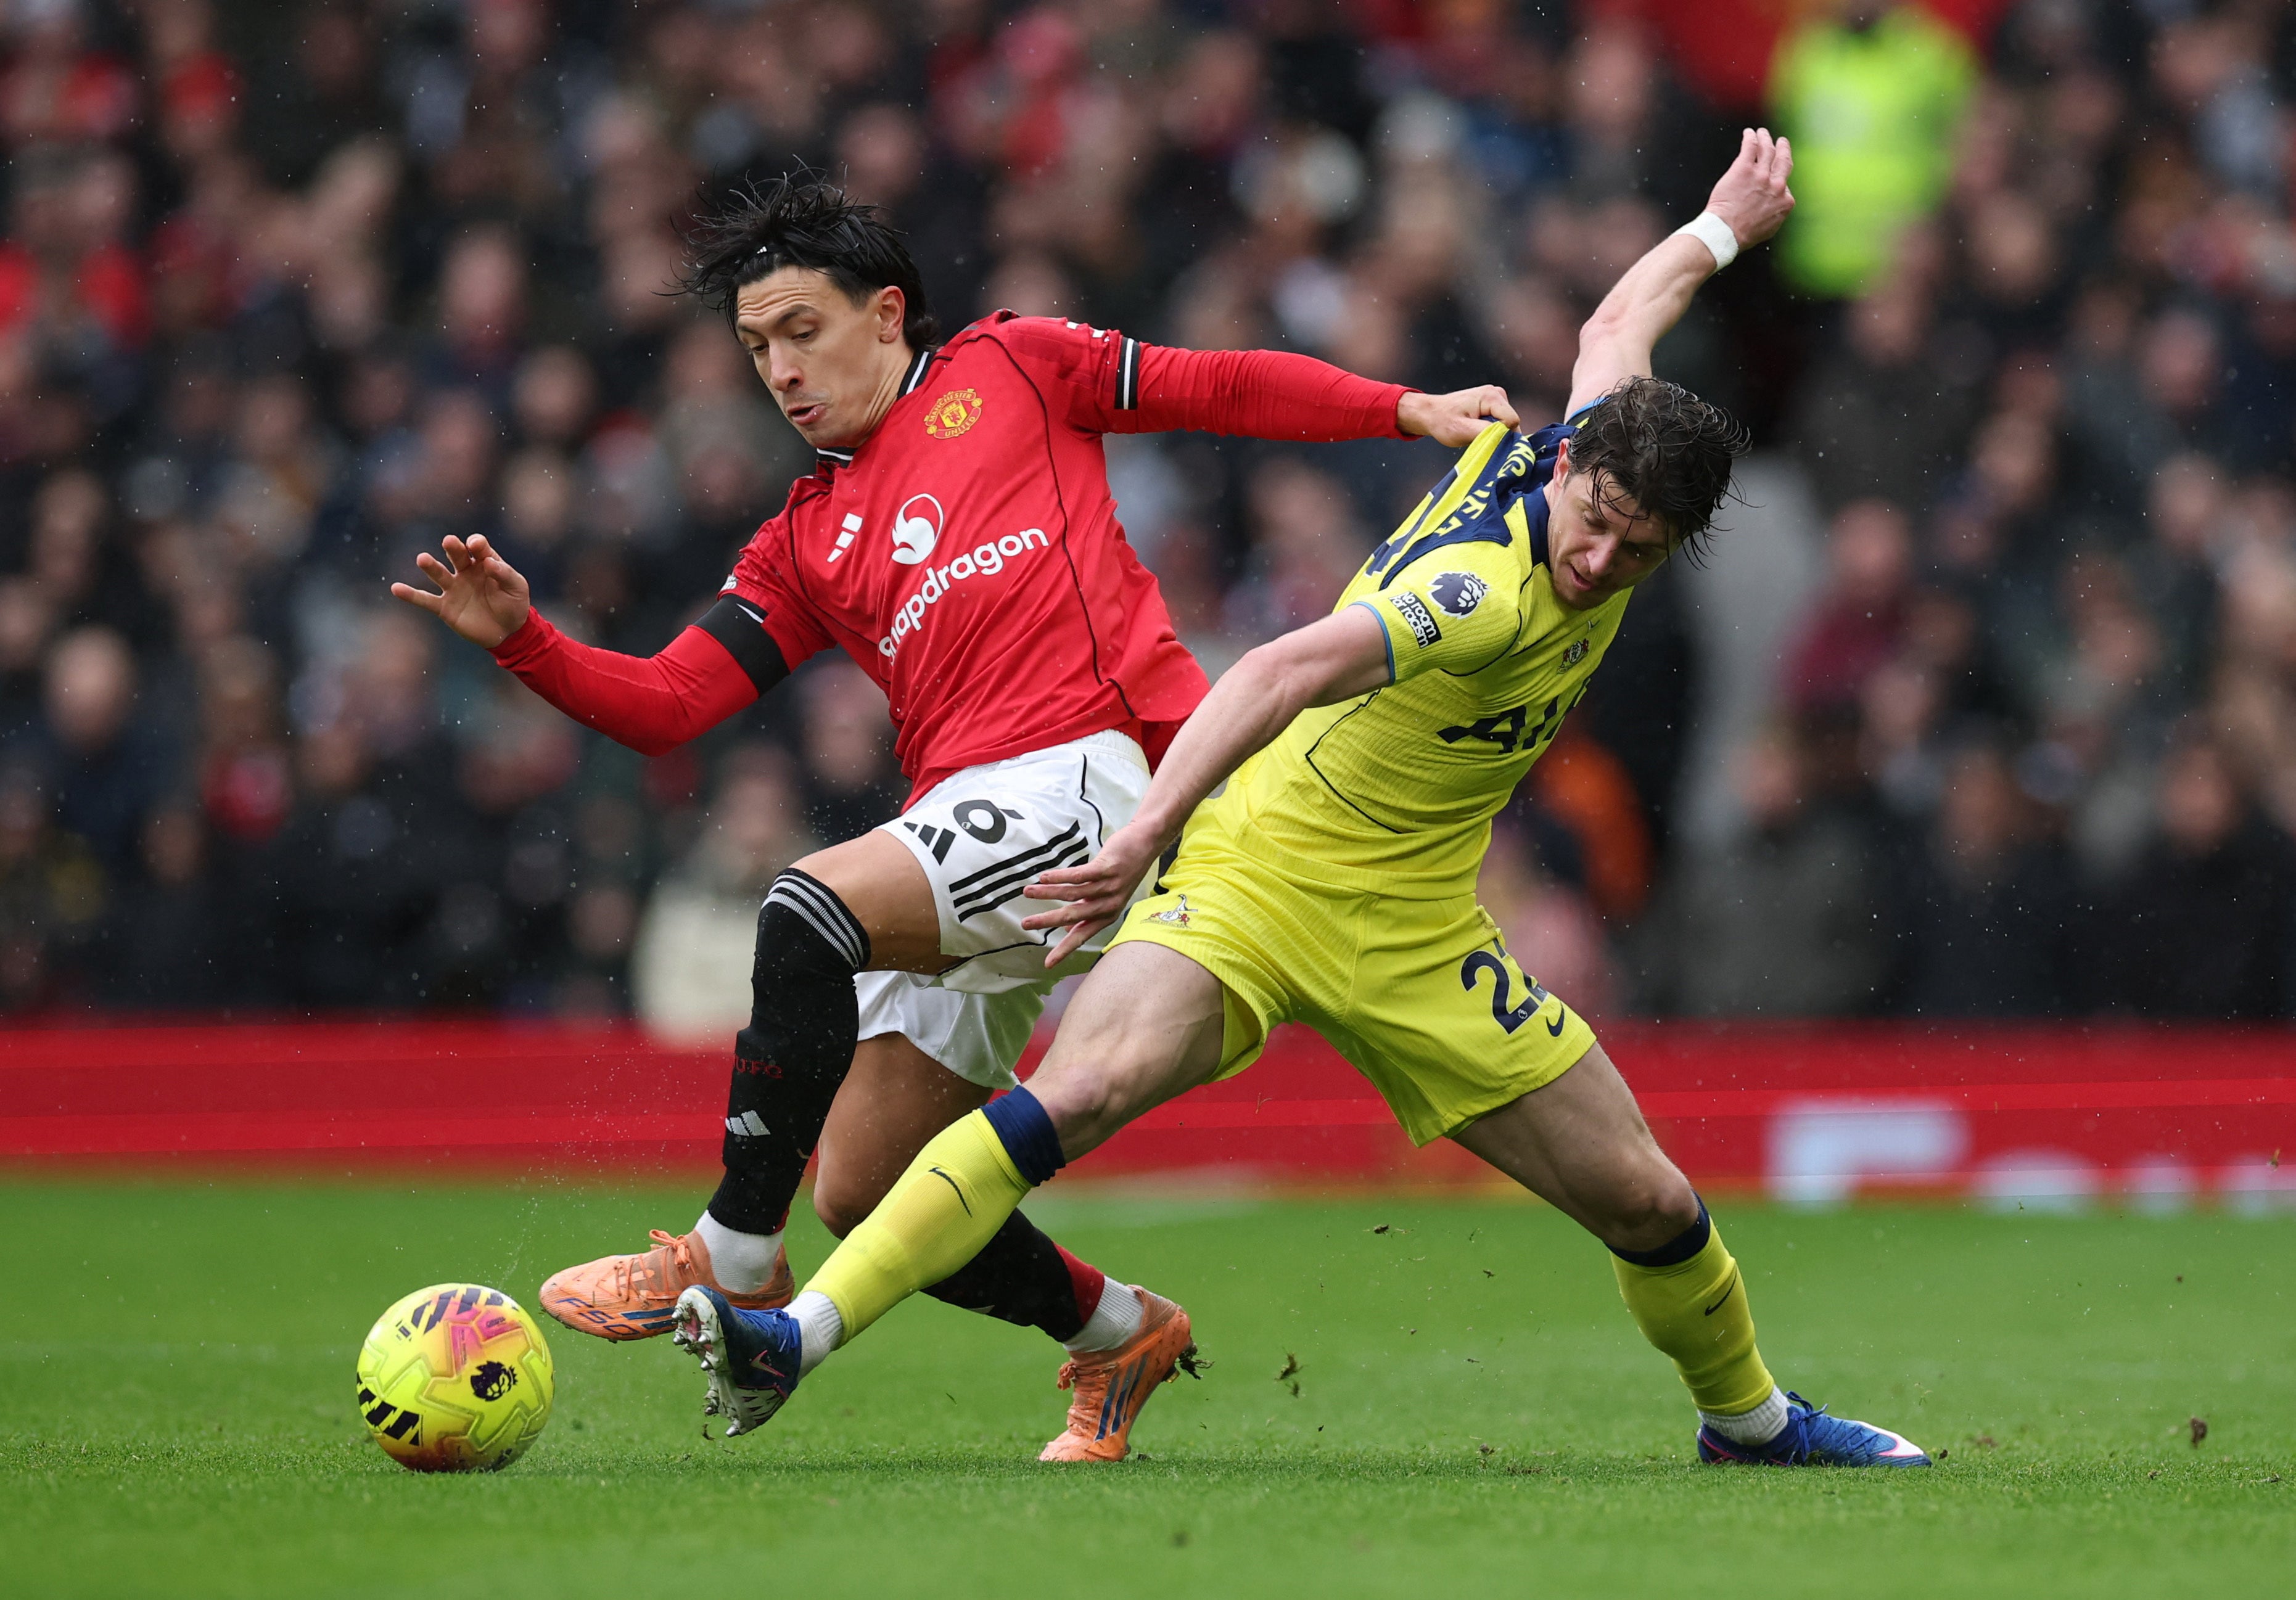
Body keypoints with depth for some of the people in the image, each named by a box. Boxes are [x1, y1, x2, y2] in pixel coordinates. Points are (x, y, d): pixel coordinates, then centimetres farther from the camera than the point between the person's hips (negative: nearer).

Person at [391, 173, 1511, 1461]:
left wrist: (1408, 410, 6)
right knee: (862, 1196, 2)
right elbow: (669, 702, 15)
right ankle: (1117, 1333, 24)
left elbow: (1221, 389, 16)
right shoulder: (806, 544, 23)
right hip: (965, 823, 7)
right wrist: (522, 640, -1)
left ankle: (735, 1263, -20)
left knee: (812, 908, -28)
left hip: (1089, 775, -7)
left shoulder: (1009, 371, 14)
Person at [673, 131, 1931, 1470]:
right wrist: (1152, 831, -56)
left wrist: (1727, 228, 37)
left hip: (1418, 941, 7)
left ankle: (1748, 1415, 37)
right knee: (1076, 1096, -31)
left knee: (1652, 1206, 7)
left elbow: (1613, 330, 19)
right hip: (1259, 870, -7)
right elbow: (1290, 670, -43)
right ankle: (798, 1338, -35)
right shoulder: (1486, 589, -28)